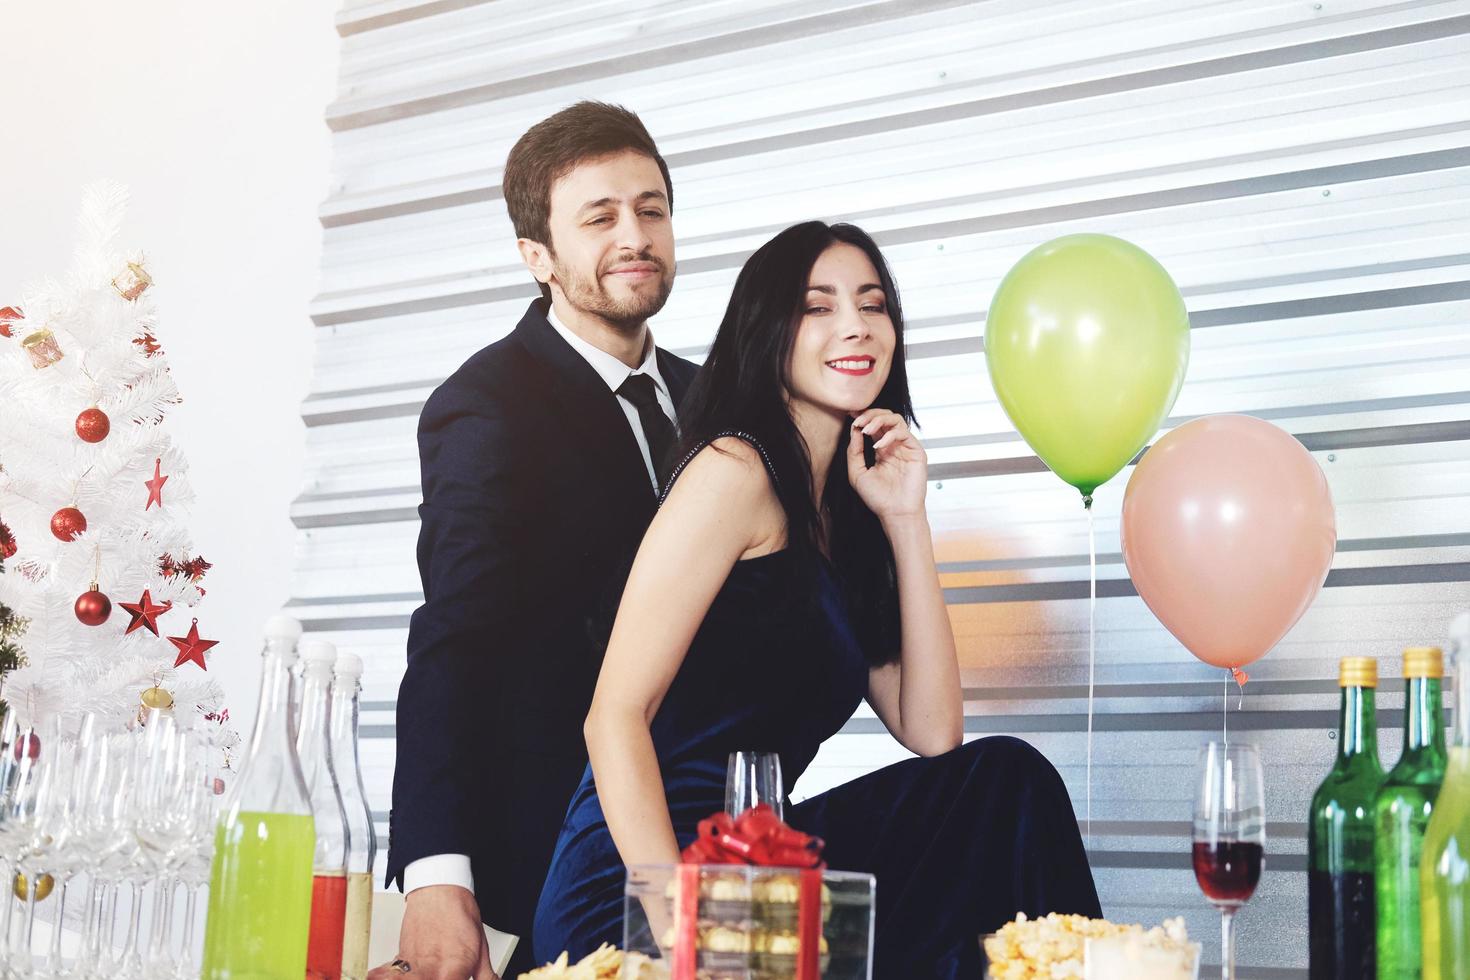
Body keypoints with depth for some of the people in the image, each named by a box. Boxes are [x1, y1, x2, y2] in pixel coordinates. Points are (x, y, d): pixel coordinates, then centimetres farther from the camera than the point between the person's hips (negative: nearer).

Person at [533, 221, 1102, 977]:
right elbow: (615, 714, -15)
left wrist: (905, 519, 4)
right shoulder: (736, 470, -8)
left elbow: (932, 732, 7)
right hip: (633, 886, -7)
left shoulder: (844, 517, 16)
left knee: (1006, 780, -10)